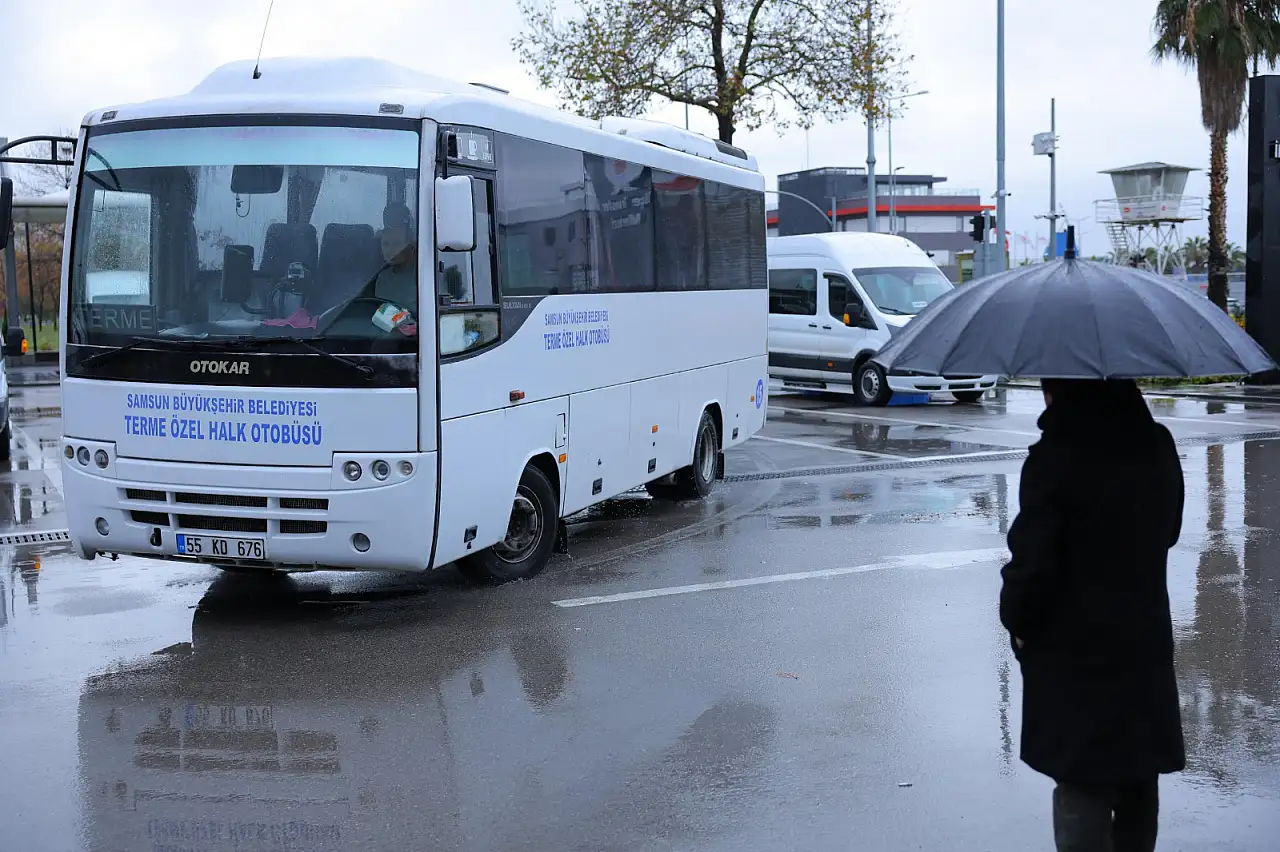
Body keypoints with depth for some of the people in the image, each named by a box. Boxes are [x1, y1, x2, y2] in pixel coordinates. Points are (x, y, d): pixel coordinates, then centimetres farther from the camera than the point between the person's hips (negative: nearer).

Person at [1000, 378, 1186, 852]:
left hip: (1075, 652, -6)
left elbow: (1032, 558, -18)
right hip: (1146, 639, 7)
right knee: (1138, 773, 18)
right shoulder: (1157, 446, 3)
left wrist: (1016, 618, -2)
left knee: (1082, 784, 1)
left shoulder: (1056, 456, -20)